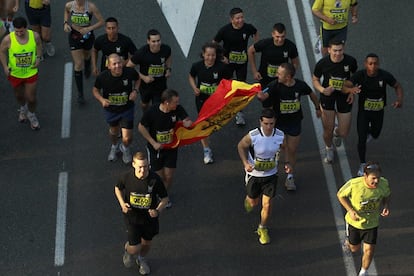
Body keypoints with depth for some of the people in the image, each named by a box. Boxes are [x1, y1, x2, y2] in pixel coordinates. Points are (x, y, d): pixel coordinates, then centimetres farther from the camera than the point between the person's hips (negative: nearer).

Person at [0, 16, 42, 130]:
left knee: (31, 98, 7)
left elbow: (39, 46, 4)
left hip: (31, 72, 0)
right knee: (19, 95, 24)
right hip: (14, 73, 0)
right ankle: (23, 108, 58)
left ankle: (31, 115, 39)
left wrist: (38, 58, -9)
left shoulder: (34, 36, -19)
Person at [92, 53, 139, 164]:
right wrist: (102, 100, -25)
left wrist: (135, 90, -17)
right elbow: (95, 90, -6)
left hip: (127, 109, -1)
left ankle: (125, 148, 37)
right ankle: (114, 147, 62)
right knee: (114, 131, 27)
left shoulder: (130, 72, -25)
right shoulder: (103, 77, -26)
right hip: (110, 109, 1)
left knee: (127, 138, -2)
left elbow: (138, 79, 0)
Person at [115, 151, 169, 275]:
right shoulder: (127, 177, -19)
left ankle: (141, 259, 57)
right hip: (132, 216, -1)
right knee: (135, 248, -6)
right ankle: (128, 249, 34)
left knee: (146, 243, 22)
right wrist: (122, 203, -12)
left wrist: (157, 211, -28)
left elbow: (165, 198, -10)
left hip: (150, 216, 1)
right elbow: (118, 188, 4)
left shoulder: (155, 179, -23)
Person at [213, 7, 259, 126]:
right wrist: (222, 56, -14)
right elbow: (214, 44, -7)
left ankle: (239, 113, 16)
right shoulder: (225, 30, -19)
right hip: (228, 61, -1)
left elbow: (256, 33, 11)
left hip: (242, 61, 1)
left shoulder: (248, 28, -14)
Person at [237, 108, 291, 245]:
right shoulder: (252, 136, -27)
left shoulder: (280, 135, -17)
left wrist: (286, 163, -9)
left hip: (271, 175, 1)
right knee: (253, 202, 19)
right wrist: (245, 163, -20)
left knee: (267, 205, 1)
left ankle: (262, 229, 28)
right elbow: (241, 146, -6)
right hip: (254, 174, -1)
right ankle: (248, 200, 58)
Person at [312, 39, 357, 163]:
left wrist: (352, 92, -6)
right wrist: (322, 89, -20)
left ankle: (337, 132, 44)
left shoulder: (350, 61, -15)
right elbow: (315, 79, -1)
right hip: (328, 96, -1)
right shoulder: (322, 63, -17)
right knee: (328, 130, 6)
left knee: (344, 133, 3)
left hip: (344, 97, 1)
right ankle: (329, 149, 40)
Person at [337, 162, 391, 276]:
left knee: (369, 250, 3)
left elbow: (387, 195, 1)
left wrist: (386, 206, -19)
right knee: (355, 248, 19)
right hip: (355, 221, -1)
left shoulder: (384, 183, -23)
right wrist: (350, 210, -26)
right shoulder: (354, 184, -32)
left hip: (372, 223, 1)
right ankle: (348, 242, 57)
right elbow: (340, 195, -15)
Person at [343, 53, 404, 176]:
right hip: (363, 111, -2)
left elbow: (398, 86, -6)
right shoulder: (360, 75, -25)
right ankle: (362, 165, 16)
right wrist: (351, 89, -57)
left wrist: (400, 99, -26)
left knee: (375, 135, 23)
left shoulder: (385, 75, -21)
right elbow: (344, 86, -32)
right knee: (362, 139, -6)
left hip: (378, 111, 2)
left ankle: (369, 131, 63)